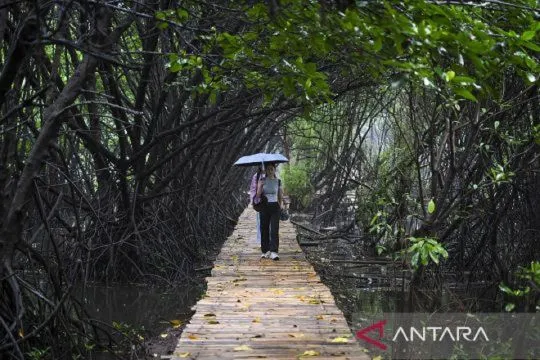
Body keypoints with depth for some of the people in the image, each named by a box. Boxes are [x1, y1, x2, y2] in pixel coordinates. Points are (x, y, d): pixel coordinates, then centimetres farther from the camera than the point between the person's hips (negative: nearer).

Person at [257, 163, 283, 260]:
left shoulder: (278, 181, 4)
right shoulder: (262, 180, 2)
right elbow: (258, 195, -6)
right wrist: (261, 186, -20)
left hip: (275, 207, 0)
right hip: (264, 207, 1)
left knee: (274, 229, -10)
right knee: (264, 229, 3)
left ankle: (274, 252, -15)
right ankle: (265, 251, 14)